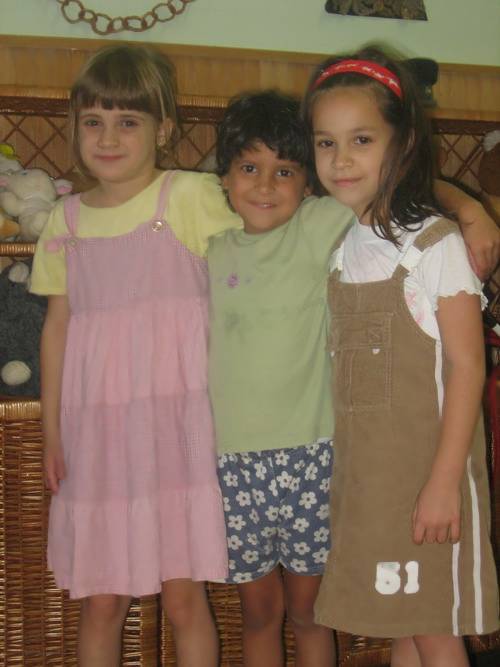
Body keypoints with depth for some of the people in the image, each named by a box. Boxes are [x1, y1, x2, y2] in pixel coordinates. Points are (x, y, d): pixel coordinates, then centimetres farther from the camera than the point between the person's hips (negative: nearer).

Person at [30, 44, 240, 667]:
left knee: (184, 593, 2)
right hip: (96, 428, 4)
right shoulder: (66, 219, 9)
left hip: (178, 421, -3)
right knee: (100, 600, 9)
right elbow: (57, 324, 12)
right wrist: (51, 430, 10)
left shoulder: (192, 197, -3)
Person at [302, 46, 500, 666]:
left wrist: (445, 479, -18)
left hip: (427, 466, -5)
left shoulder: (434, 242, -11)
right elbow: (342, 366, 10)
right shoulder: (336, 245, 6)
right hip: (362, 470, 5)